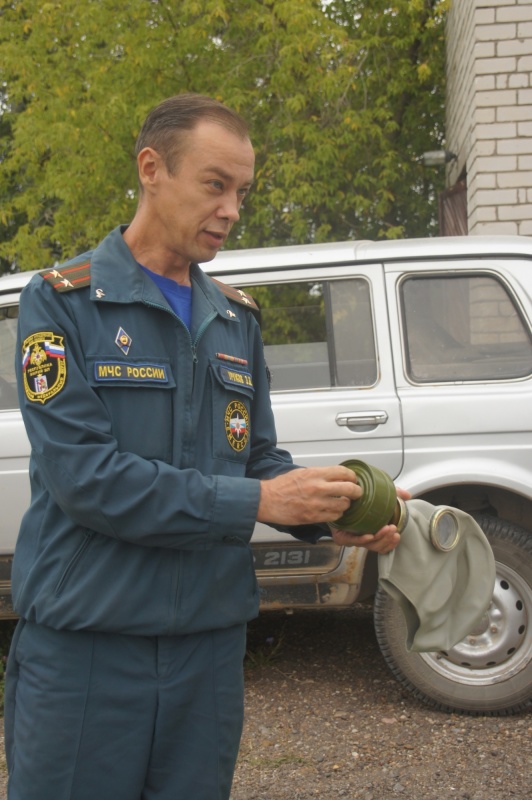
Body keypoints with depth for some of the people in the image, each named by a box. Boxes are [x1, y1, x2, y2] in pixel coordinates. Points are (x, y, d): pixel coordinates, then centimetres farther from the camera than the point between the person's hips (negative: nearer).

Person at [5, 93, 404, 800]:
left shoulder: (235, 319, 12)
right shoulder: (64, 301, -6)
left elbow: (260, 457, 13)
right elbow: (81, 472, -17)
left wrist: (328, 516, -8)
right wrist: (253, 502, -20)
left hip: (210, 644, 5)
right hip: (84, 643, -5)